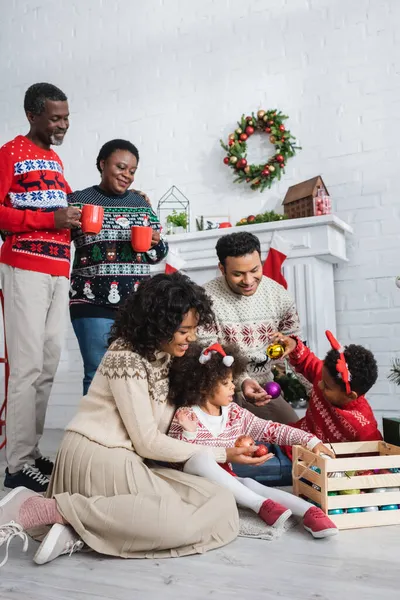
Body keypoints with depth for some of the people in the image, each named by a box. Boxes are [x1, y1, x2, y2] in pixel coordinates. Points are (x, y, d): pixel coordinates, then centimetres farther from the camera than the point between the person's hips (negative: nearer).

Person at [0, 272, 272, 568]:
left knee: (222, 504, -9)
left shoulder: (163, 355, 11)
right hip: (98, 458, -9)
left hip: (128, 460, 9)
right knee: (179, 521, -28)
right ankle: (47, 509, -18)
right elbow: (148, 443, -16)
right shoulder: (126, 359, -17)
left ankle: (80, 525, -13)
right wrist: (221, 454, -10)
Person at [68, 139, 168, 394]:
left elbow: (157, 255, 16)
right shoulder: (79, 200, 3)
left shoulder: (142, 203, 13)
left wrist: (156, 241, -5)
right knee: (98, 373, -4)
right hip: (93, 303, -3)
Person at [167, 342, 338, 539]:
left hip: (227, 482, 4)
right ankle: (261, 504, -35)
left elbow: (271, 430, 0)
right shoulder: (185, 416, -12)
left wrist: (310, 440, -9)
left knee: (250, 484, -27)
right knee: (200, 457, -34)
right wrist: (189, 433, -32)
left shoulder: (235, 414, 2)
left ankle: (310, 512, -35)